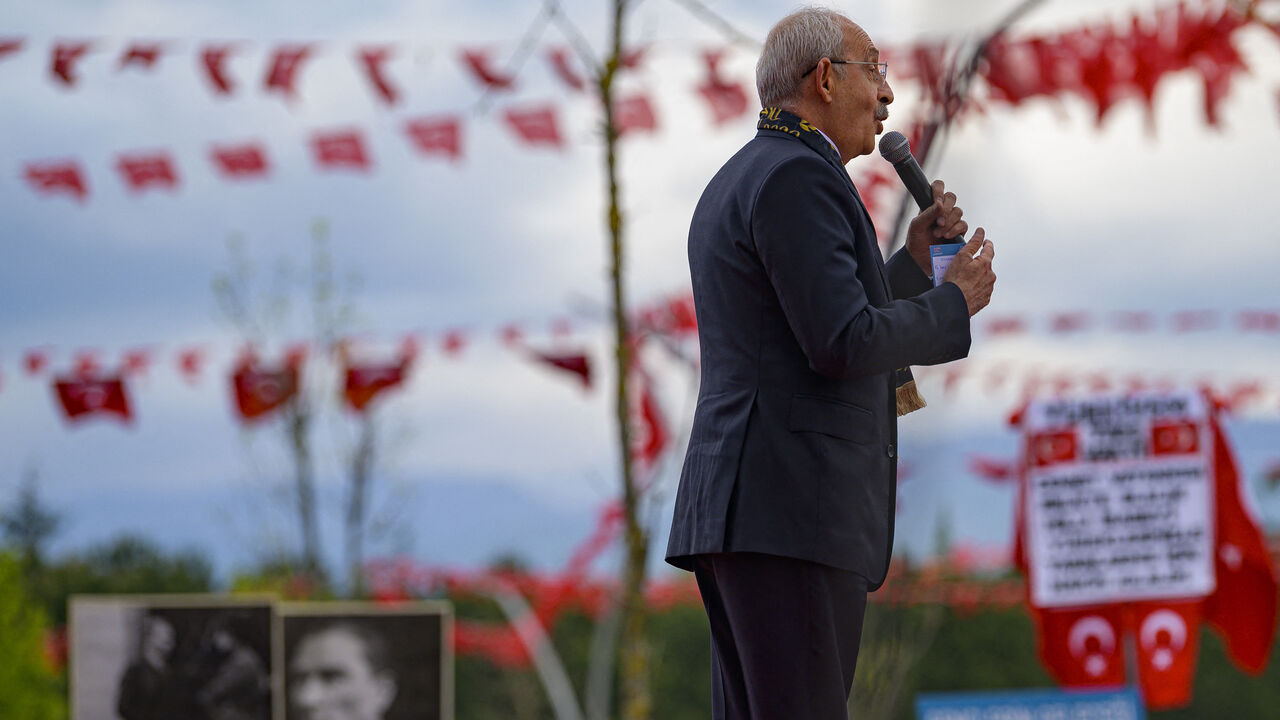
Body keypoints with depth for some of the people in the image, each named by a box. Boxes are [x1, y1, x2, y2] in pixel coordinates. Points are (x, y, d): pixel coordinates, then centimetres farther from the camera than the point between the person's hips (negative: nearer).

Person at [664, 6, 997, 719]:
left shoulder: (735, 184, 24)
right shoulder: (797, 175, -9)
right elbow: (844, 346, -17)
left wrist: (914, 258, 22)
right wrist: (955, 299, -3)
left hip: (736, 515, 10)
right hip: (793, 515, -10)